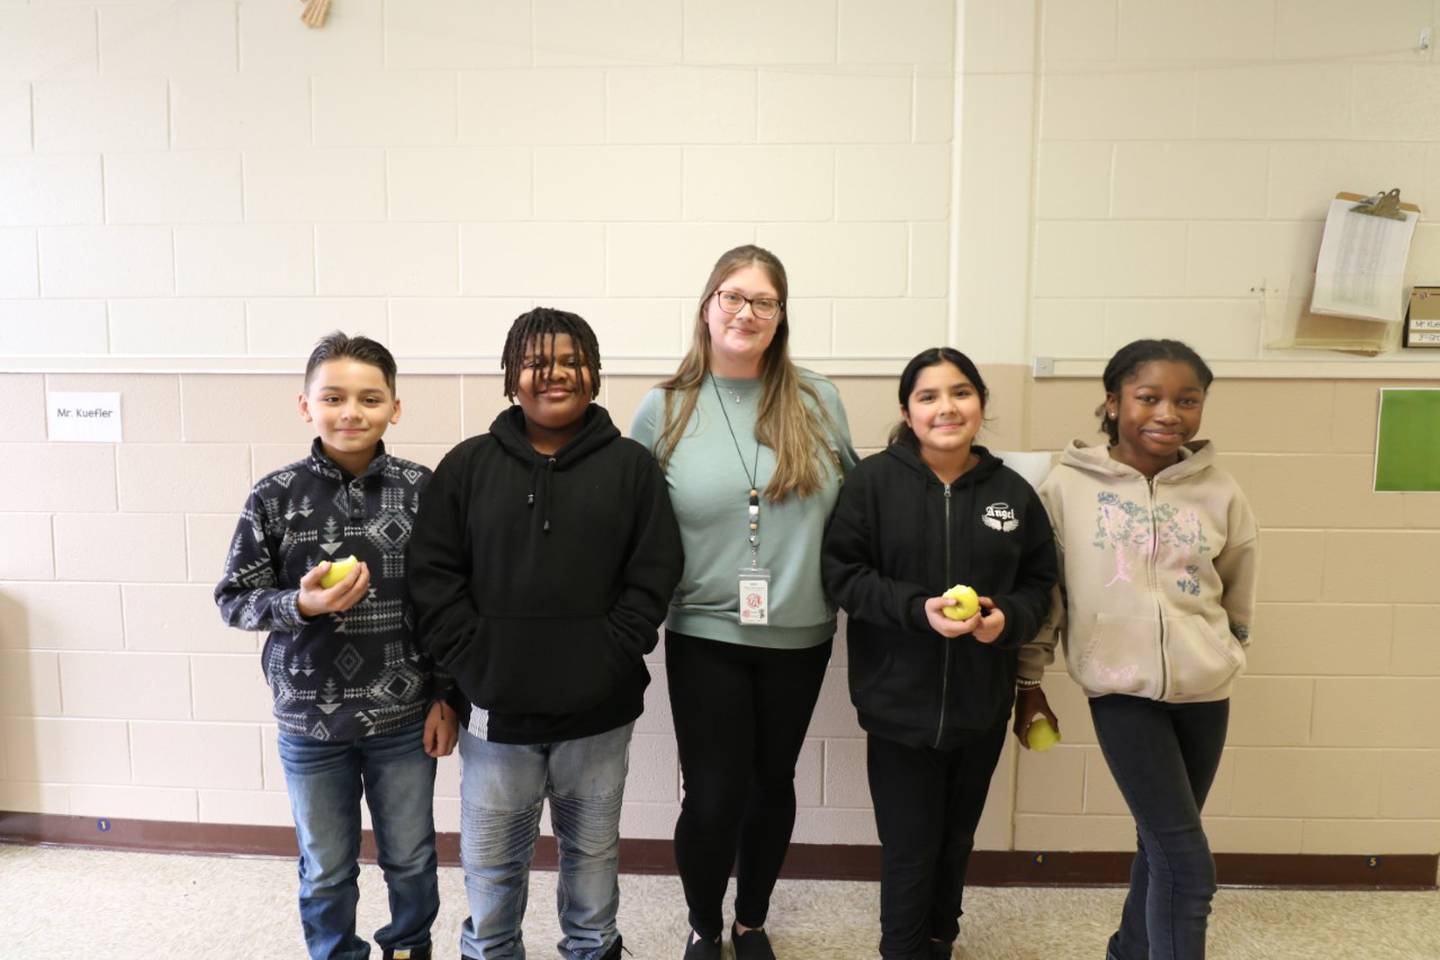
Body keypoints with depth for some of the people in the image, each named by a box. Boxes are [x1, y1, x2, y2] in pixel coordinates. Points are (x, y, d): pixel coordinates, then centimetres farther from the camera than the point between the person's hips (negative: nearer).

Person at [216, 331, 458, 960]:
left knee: (410, 859, 18)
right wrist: (301, 603, -21)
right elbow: (233, 599, -2)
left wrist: (446, 697, -1)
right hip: (310, 718, 0)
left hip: (405, 715, 0)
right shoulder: (275, 496, -8)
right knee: (326, 870, 18)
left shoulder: (423, 490, -8)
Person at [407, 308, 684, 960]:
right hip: (496, 709, 1)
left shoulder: (631, 466, -1)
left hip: (598, 711, 0)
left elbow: (655, 571, -5)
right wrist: (469, 661, -9)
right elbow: (433, 572, -2)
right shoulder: (468, 464, 0)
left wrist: (614, 653, -12)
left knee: (592, 853, 19)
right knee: (491, 861, 16)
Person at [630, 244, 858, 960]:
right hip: (705, 636, -2)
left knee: (772, 787, 16)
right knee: (712, 798, 2)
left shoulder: (818, 402, 0)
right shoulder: (664, 410, -4)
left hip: (800, 637, 2)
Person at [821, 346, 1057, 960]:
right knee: (910, 854, 3)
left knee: (955, 844, 21)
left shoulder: (1012, 491, -1)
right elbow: (842, 573, -10)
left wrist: (1008, 617, -14)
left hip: (981, 706, 4)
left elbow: (1039, 583, 7)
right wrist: (918, 608, -23)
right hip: (899, 705, -3)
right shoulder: (873, 480, -9)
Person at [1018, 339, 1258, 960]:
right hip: (1122, 689, -4)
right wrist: (1030, 686, 4)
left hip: (1204, 690, 4)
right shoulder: (1067, 486, -8)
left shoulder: (1219, 494, -1)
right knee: (1187, 863, -7)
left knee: (1162, 847, 18)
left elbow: (1238, 594, 16)